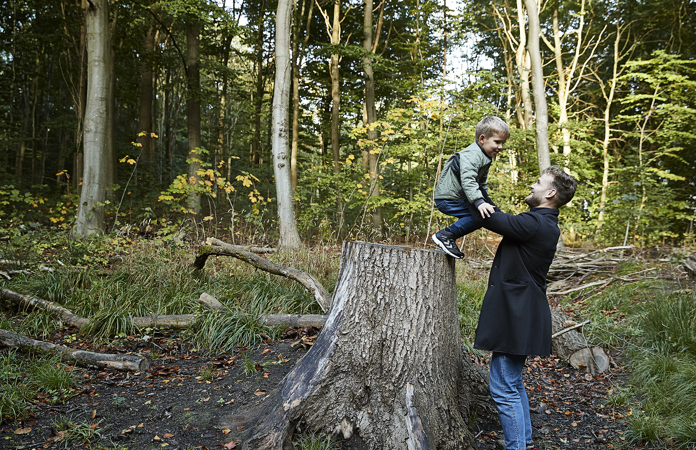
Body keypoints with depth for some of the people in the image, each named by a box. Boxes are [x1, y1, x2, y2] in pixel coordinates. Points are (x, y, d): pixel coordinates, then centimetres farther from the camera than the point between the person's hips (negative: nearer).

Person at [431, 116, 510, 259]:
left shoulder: (485, 158, 14)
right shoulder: (471, 155, -20)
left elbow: (482, 184, 26)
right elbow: (467, 180, -35)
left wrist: (486, 200, 23)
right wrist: (479, 202, -44)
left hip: (457, 197, 11)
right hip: (447, 199, -11)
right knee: (481, 215, -21)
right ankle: (445, 235, -14)